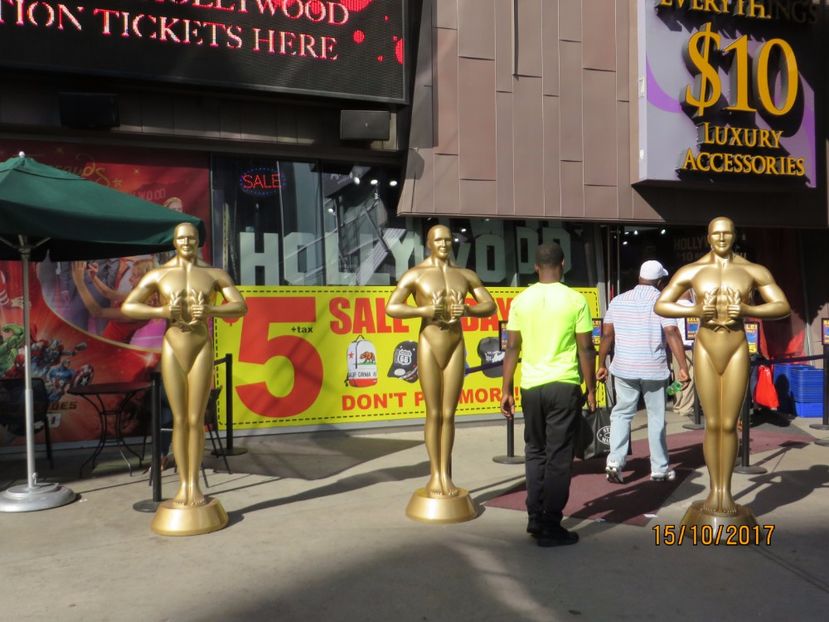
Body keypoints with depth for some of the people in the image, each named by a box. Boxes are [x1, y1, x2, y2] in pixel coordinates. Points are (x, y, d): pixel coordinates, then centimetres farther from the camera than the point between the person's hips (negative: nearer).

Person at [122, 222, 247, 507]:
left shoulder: (214, 274, 6)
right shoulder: (158, 275, 5)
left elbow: (241, 307, -1)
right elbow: (127, 307, 2)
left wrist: (211, 310, -19)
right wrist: (161, 311, -14)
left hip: (202, 350, 0)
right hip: (172, 350, 0)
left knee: (196, 420, 2)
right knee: (179, 420, 5)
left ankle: (194, 483, 12)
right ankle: (183, 484, 14)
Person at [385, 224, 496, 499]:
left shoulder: (466, 275, 9)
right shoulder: (415, 274, -2)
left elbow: (490, 306, 12)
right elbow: (391, 308, -6)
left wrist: (468, 310, -8)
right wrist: (423, 310, -18)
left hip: (456, 347, 3)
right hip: (429, 347, -3)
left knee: (449, 414, 6)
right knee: (434, 414, 3)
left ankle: (446, 474, 13)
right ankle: (435, 475, 13)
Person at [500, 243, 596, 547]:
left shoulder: (521, 300, 2)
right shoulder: (575, 300, -5)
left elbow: (512, 348, 2)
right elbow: (586, 349, -5)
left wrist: (506, 390, 7)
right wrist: (591, 389, 4)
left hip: (531, 386, 3)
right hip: (564, 386, -3)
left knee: (535, 451, 17)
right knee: (559, 456, 4)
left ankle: (535, 519, 20)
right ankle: (550, 527, 9)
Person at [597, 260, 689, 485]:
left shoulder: (618, 300, 5)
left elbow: (607, 335, 5)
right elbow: (672, 334, -15)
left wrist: (601, 365, 12)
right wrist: (683, 367, -16)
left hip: (624, 368, 2)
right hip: (654, 370, -2)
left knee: (621, 414, 12)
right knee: (656, 418, 9)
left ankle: (614, 461, -2)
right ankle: (659, 469, 17)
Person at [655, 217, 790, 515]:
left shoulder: (753, 271, 3)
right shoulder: (691, 271, 3)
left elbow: (783, 306, 3)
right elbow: (660, 306, 4)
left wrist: (747, 310, -14)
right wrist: (695, 310, -13)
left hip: (737, 352, 0)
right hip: (706, 351, 0)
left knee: (729, 424, 3)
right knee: (712, 424, 5)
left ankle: (726, 490, 16)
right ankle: (713, 489, 17)